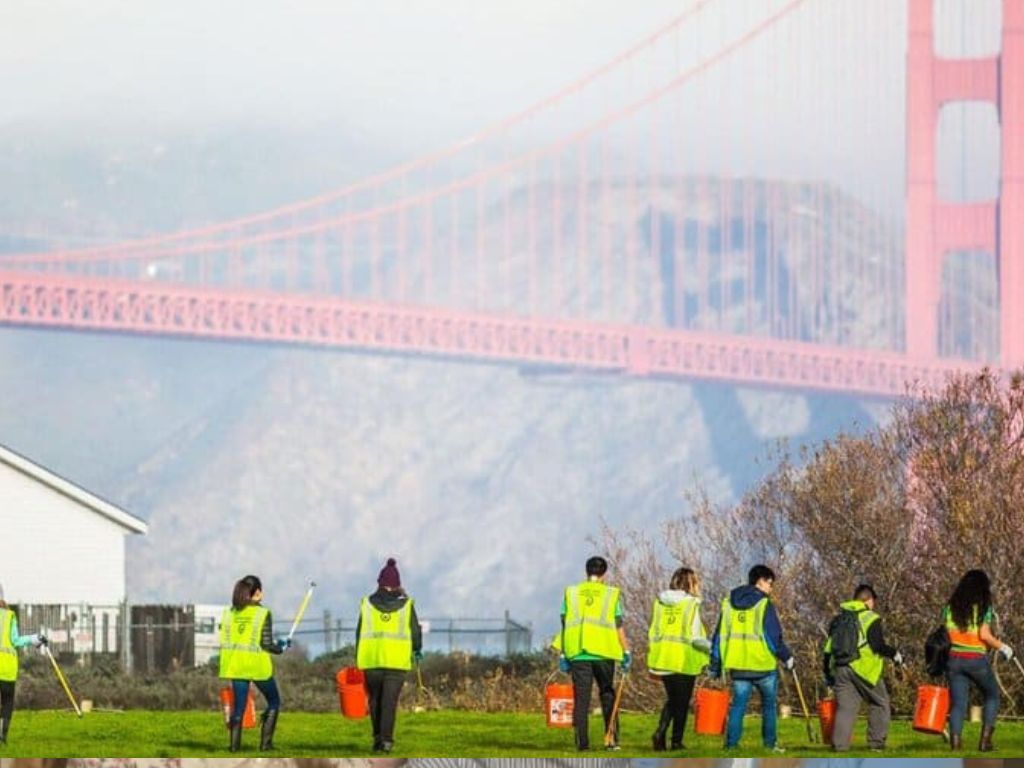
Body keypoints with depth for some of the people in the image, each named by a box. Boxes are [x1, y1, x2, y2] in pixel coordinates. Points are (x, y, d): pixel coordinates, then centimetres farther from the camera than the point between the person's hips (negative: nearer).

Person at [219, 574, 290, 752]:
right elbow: (266, 644, -13)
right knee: (273, 701, 15)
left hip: (236, 665, 4)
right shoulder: (263, 614, -10)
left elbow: (224, 641, 3)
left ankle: (234, 743, 2)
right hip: (258, 666, -4)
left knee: (239, 705, 11)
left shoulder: (229, 613, 3)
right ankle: (266, 742, 8)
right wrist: (282, 646, 6)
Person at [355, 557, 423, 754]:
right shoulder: (406, 605, 0)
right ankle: (386, 740, -8)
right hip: (398, 661, -1)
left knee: (375, 699, 16)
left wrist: (358, 659, 12)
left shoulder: (368, 604, 2)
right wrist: (417, 649, 27)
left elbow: (360, 633, 4)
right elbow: (415, 632, 7)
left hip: (371, 660, 1)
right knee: (390, 701, 0)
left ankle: (378, 736, 16)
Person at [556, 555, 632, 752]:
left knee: (581, 698, 2)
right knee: (607, 695, 11)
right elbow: (619, 627, 1)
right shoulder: (611, 594, 3)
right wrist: (626, 652, 5)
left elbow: (565, 625, 8)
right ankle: (612, 739, 6)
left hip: (577, 653, 1)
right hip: (604, 653, -1)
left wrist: (563, 654, 11)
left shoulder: (571, 593, 8)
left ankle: (582, 742, -3)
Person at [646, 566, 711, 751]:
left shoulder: (660, 602, 4)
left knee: (671, 699, 19)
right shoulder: (691, 604, -12)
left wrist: (652, 663, 17)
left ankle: (660, 732, 0)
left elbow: (653, 633, 8)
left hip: (662, 660, 5)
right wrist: (714, 648, 0)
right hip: (684, 661, -4)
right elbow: (695, 637, -15)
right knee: (682, 702, 10)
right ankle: (676, 741, 11)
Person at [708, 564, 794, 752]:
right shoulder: (764, 605, -9)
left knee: (738, 704, 6)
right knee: (769, 704, 12)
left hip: (738, 666, 4)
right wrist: (787, 658, 3)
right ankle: (770, 743, 14)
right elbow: (774, 637, -10)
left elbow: (720, 635, 10)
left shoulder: (729, 603, 8)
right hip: (764, 665, -4)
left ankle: (731, 744, -3)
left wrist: (715, 664, 14)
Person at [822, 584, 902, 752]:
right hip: (864, 669, -5)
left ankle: (839, 744, -6)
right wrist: (894, 654, 6)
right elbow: (878, 645, -11)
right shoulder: (870, 618, -2)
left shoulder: (839, 619, 16)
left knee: (845, 707, 5)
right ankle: (876, 741, 5)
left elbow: (828, 649, 16)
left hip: (840, 669, 5)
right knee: (880, 703, 10)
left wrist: (827, 673, 22)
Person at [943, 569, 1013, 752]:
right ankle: (985, 738, 4)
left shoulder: (951, 606, 8)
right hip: (976, 659, -3)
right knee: (992, 696, 15)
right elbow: (985, 635, -14)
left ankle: (955, 739, -14)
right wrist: (1002, 647, 0)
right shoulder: (983, 606, -5)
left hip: (955, 659, 3)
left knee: (958, 702, 5)